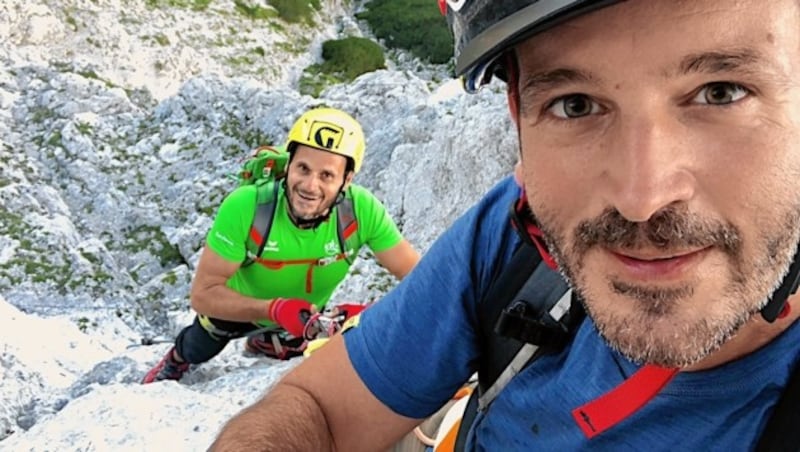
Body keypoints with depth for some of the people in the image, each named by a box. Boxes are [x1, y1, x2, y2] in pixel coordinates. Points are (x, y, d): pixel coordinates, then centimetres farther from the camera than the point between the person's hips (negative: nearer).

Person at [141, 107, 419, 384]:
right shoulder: (244, 207, -42)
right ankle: (176, 361, 64)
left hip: (306, 314, 1)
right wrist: (274, 309, -51)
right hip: (236, 304, 0)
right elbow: (203, 294, -37)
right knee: (197, 352, 30)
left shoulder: (363, 210, -38)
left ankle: (264, 346, 60)